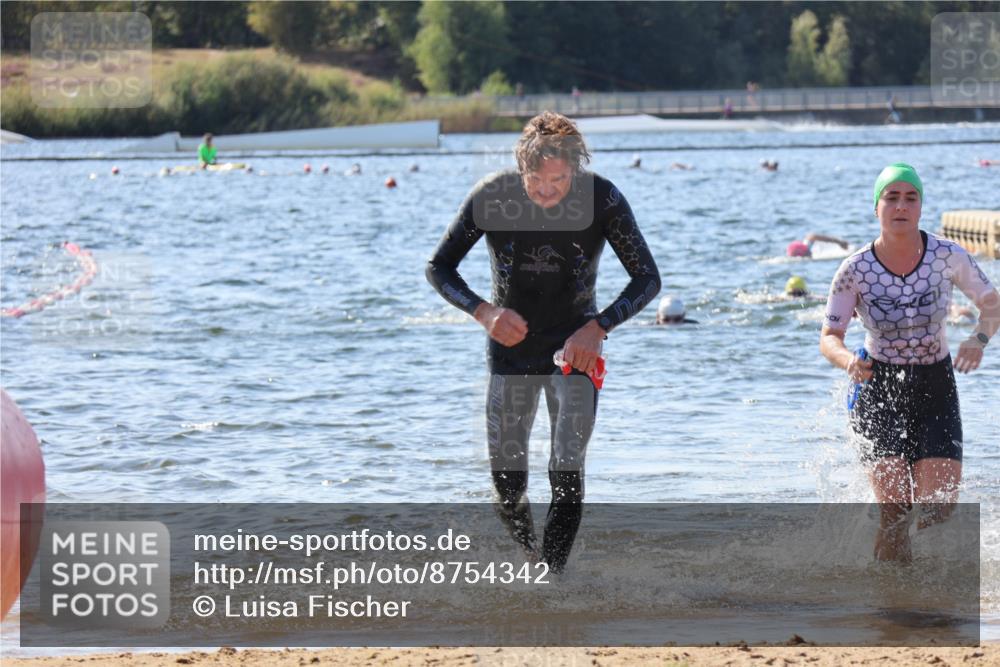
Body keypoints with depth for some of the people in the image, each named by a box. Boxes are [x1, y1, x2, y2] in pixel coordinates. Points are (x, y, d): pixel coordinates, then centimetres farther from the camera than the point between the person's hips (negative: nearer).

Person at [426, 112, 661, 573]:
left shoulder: (603, 200, -18)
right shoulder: (492, 197, -17)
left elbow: (648, 279, -14)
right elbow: (438, 268, -8)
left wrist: (598, 327, -29)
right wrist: (483, 312, -27)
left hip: (575, 348, -1)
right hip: (511, 343, 1)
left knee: (567, 473, -16)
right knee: (507, 483, 3)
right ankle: (526, 553, 32)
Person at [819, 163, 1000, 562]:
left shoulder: (947, 256, -11)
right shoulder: (855, 270, -13)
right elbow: (829, 339, -9)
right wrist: (848, 361, -32)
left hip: (936, 390, 2)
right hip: (879, 390, -1)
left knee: (937, 508, -9)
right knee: (894, 510, -14)